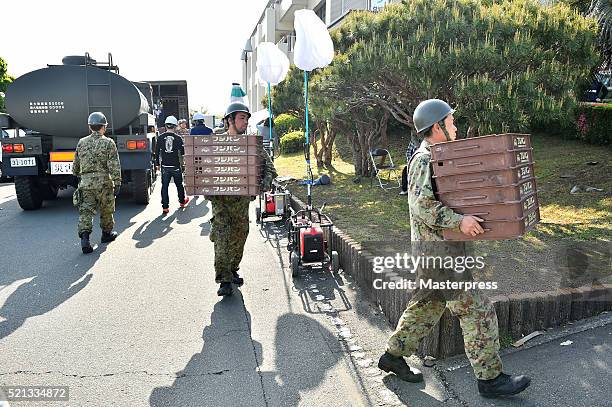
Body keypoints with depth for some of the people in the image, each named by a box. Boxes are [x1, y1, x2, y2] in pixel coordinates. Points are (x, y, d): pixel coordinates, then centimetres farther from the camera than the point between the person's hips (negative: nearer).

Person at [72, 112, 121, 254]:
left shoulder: (81, 143, 8)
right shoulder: (108, 143, -5)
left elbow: (76, 164, 18)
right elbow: (114, 166, -12)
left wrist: (78, 176, 36)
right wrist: (117, 183, -10)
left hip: (85, 182, 3)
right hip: (103, 181, -3)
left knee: (85, 210, -1)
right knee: (106, 210, 14)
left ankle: (84, 236, -18)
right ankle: (107, 233, 29)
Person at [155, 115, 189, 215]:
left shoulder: (160, 138, -1)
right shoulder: (178, 138, -6)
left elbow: (157, 152, 4)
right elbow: (182, 153, -3)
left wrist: (157, 164, 13)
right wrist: (182, 165, 9)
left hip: (165, 166, 1)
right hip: (176, 166, -1)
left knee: (164, 186, 3)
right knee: (179, 184, 17)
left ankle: (165, 207, -2)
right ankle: (182, 201, 35)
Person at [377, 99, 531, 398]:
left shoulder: (436, 157, 17)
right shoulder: (424, 160, -16)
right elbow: (422, 205, -27)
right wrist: (459, 221, -29)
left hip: (436, 248, 10)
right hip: (438, 250, -10)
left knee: (427, 305, 18)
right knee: (477, 310, -2)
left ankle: (394, 355, 29)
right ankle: (490, 378, 9)